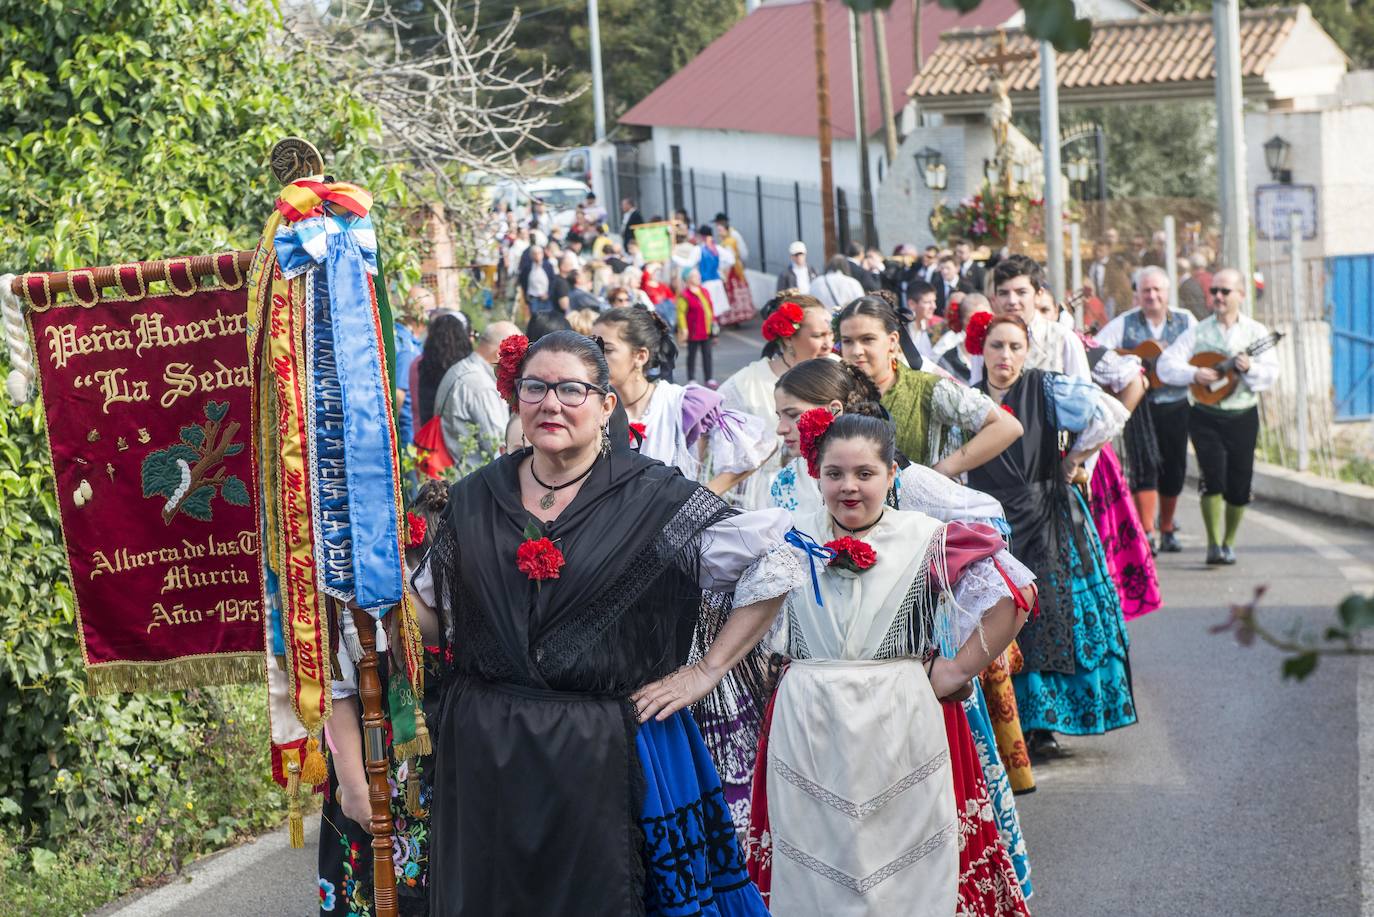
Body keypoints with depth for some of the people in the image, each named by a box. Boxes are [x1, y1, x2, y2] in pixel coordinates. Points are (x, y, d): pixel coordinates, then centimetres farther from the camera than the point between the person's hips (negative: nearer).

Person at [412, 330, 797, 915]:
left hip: (602, 751, -3)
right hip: (483, 752, 3)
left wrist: (705, 672, -7)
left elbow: (774, 564, -7)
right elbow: (431, 599, 22)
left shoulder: (652, 497, -6)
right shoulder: (475, 498, 6)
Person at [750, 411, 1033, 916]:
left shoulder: (926, 538, -3)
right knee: (813, 870, 6)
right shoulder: (792, 539, 6)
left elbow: (1011, 595, -6)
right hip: (808, 729, 2)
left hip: (903, 730, -2)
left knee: (906, 873, 2)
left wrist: (954, 673, -6)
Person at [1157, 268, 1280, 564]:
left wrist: (1250, 369, -25)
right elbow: (1166, 365, -5)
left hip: (1243, 417, 1)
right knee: (1213, 475, -15)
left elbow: (1271, 373, -6)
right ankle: (1213, 544, -7)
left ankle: (1229, 543, 22)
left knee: (1240, 483, 3)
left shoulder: (1256, 332, 3)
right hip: (1205, 415, -1)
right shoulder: (1197, 332, 2)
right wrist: (1194, 374, -21)